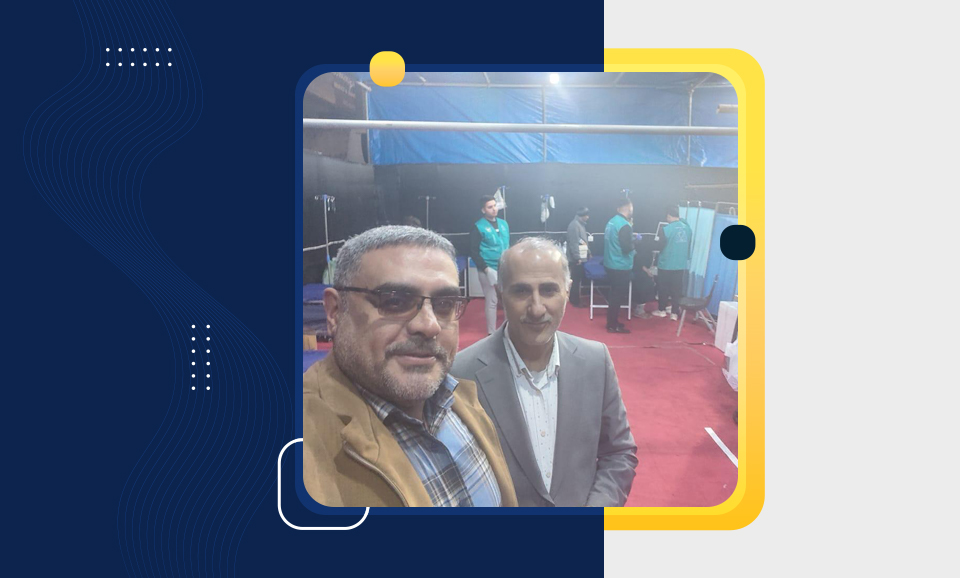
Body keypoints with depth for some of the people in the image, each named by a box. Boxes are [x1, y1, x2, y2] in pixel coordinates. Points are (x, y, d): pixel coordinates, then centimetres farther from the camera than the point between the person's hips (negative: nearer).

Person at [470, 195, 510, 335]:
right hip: (488, 270, -5)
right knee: (491, 301, -1)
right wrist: (486, 269, -15)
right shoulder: (478, 227, -6)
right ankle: (492, 333, 9)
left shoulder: (504, 224, 10)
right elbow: (474, 252, -8)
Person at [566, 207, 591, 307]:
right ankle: (575, 301, 5)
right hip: (576, 258, -10)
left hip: (581, 257, 10)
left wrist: (588, 253, 21)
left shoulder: (581, 224, 13)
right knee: (576, 280, -2)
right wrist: (577, 258, -23)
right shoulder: (574, 225, -19)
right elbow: (573, 243, -23)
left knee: (578, 279, 15)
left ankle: (574, 299, 24)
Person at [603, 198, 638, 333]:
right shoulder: (625, 225, -21)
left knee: (615, 294, 19)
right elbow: (627, 248, -22)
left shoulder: (612, 221, 6)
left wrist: (630, 238, 12)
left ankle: (612, 322, 29)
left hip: (611, 264, 9)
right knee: (618, 296, 2)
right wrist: (634, 240, -5)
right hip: (620, 267, -9)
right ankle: (613, 325, 9)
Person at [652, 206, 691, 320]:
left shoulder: (666, 229, -16)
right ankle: (674, 313, 12)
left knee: (663, 288, 10)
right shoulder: (687, 227, 0)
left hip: (666, 265, -4)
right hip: (680, 265, 5)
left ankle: (662, 310, 21)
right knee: (676, 289, 9)